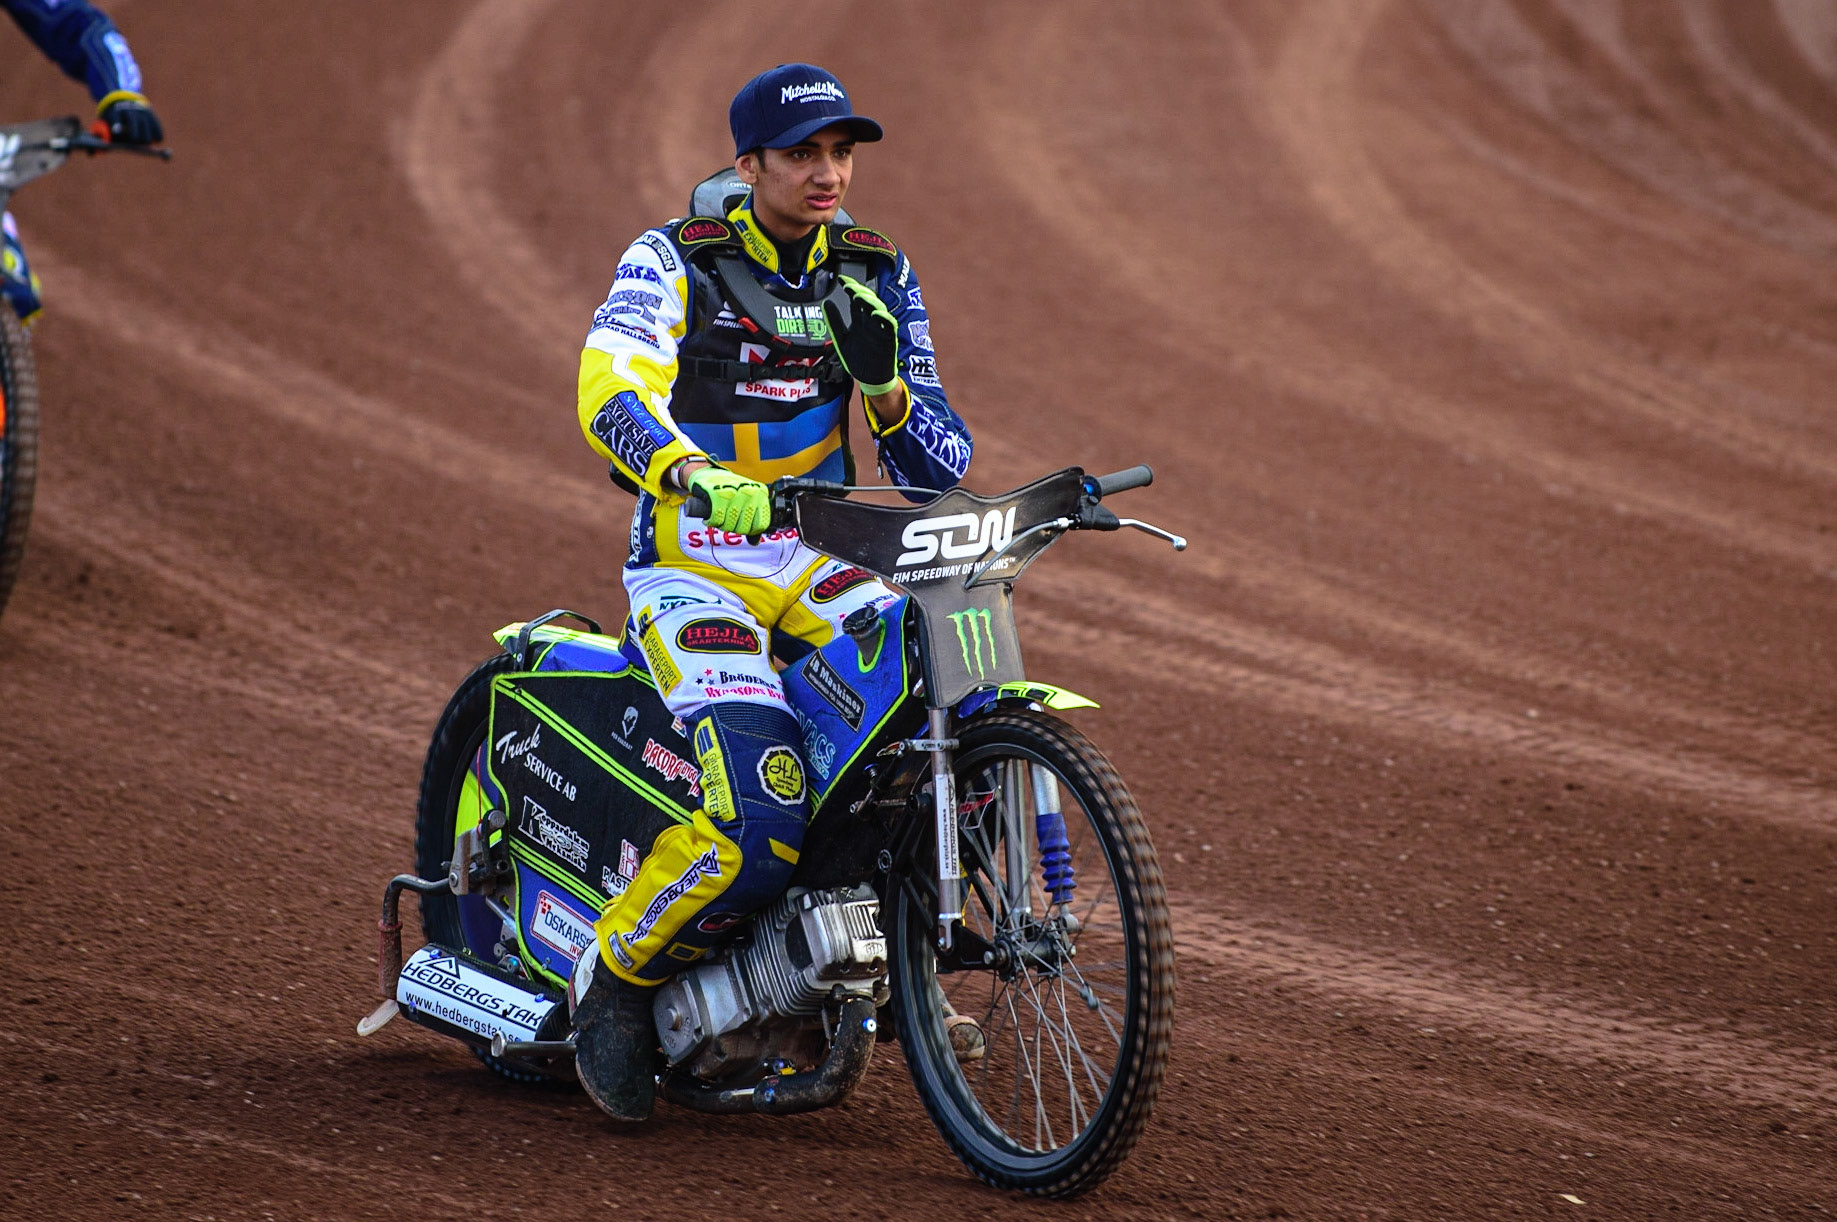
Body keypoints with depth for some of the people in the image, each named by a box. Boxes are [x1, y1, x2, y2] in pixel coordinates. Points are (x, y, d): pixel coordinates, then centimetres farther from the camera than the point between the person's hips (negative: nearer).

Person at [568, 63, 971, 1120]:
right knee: (761, 825, -26)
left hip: (816, 559, 5)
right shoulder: (675, 262, -7)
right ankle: (614, 975, 0)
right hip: (691, 568, -5)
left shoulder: (878, 275, 7)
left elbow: (942, 465, 4)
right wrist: (694, 478, -46)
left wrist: (886, 385, -18)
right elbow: (612, 392, -27)